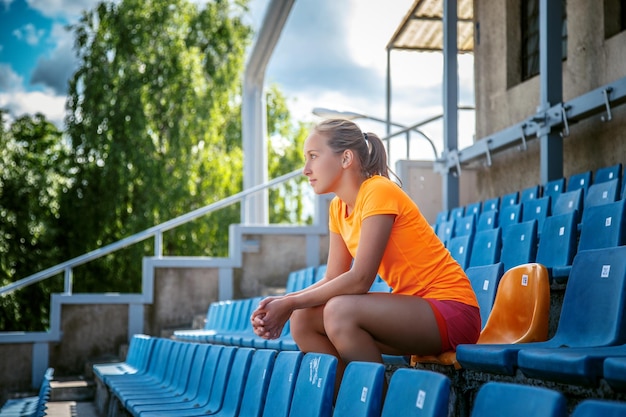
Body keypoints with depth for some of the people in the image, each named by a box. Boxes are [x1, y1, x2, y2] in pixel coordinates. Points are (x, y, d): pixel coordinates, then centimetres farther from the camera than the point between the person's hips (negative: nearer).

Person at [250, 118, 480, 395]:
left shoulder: (378, 192, -16)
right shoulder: (338, 208, 9)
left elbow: (359, 280, -22)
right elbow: (332, 279, 5)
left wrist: (291, 303, -18)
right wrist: (282, 303, -11)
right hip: (412, 309, 8)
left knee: (340, 310, -29)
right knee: (303, 319, -6)